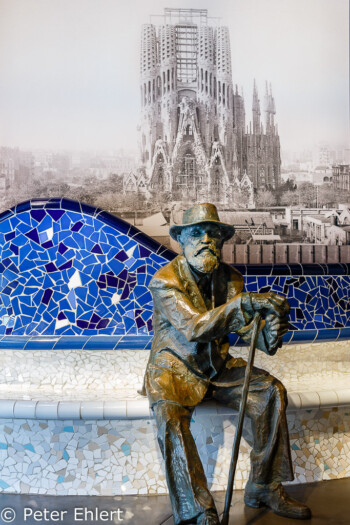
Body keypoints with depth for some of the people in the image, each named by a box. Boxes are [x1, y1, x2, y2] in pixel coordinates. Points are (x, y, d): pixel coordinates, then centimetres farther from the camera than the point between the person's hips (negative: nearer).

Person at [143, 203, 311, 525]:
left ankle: (264, 487, -3)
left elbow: (244, 326, -4)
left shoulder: (230, 278, 2)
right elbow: (193, 328, -29)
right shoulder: (164, 281, -15)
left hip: (218, 365, 5)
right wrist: (244, 302, -40)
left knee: (272, 391, -15)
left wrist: (269, 332, -29)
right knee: (168, 414, -33)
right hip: (175, 368, -4)